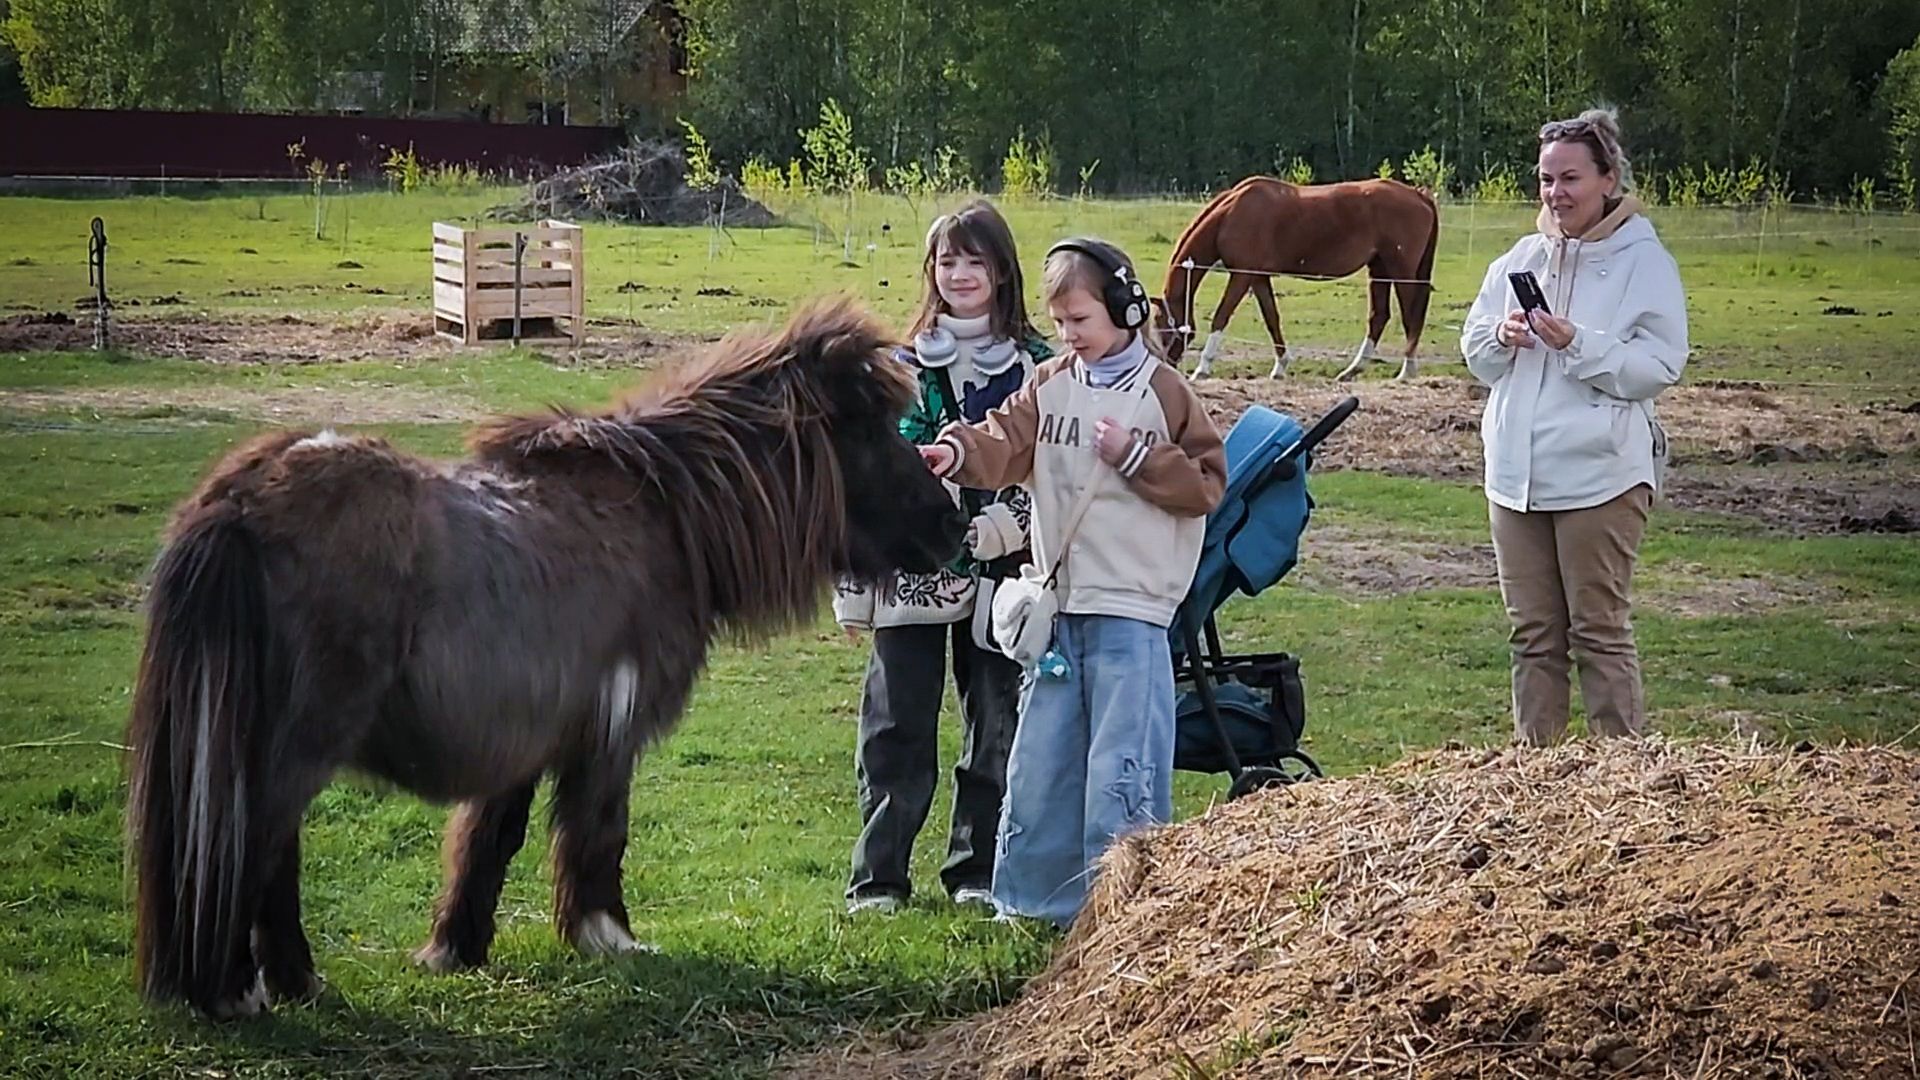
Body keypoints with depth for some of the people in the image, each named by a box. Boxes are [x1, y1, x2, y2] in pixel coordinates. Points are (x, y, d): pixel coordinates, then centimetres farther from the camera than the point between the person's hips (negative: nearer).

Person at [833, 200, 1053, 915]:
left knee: (996, 729, 7)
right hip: (910, 575, 0)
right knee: (897, 730, 0)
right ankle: (878, 877, 7)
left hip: (999, 578, 0)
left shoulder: (1037, 367, 4)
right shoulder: (905, 365, 7)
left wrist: (1001, 526, -16)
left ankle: (978, 870, 19)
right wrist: (853, 584, 4)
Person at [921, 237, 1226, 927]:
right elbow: (1005, 443, -6)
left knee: (1121, 767, -6)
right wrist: (958, 451, -26)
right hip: (1058, 606, 5)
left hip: (1130, 611, -5)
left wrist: (1134, 455, -12)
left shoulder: (1162, 391, -2)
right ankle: (1033, 897, 22)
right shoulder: (1049, 387, 10)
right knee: (1039, 762, 10)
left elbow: (1207, 483, -3)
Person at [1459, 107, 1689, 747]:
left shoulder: (1644, 262, -5)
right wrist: (1501, 337, -6)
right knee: (1533, 633, 12)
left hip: (1601, 473, -6)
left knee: (1600, 631, -4)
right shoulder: (1522, 260, 12)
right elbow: (1474, 353, 15)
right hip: (1516, 472, 6)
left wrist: (1577, 344, -22)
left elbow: (1657, 368, -13)